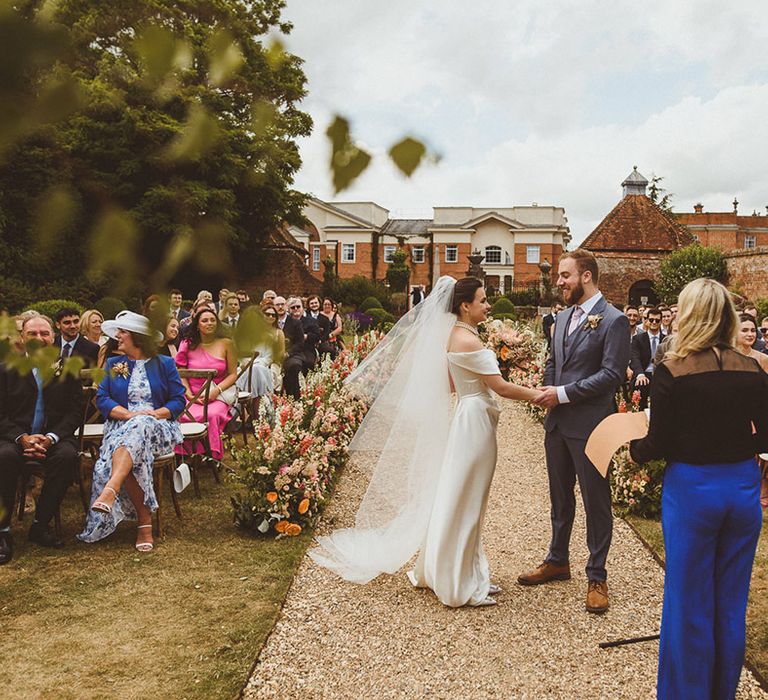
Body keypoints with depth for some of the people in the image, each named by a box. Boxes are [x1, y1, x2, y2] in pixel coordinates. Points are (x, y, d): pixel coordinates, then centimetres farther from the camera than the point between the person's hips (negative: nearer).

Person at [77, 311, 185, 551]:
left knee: (137, 429, -40)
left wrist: (155, 414, -14)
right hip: (122, 425, 2)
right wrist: (129, 414, -12)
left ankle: (110, 491, -57)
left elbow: (178, 401, 5)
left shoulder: (164, 364, 11)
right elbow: (101, 398, 6)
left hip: (158, 427, -2)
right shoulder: (112, 364, 18)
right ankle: (144, 522, -30)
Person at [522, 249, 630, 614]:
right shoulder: (563, 318, 12)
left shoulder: (613, 320, -12)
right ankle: (557, 561, 35)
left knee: (596, 500, 5)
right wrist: (548, 393, 2)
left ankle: (597, 576, 18)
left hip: (589, 426, -7)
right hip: (557, 422, 8)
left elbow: (612, 374, -17)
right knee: (560, 496, 19)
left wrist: (564, 393, -18)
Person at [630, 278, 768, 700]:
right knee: (731, 601, 18)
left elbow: (659, 446, -12)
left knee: (689, 602, 11)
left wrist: (633, 448, 8)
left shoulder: (671, 373, -15)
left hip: (691, 488, -4)